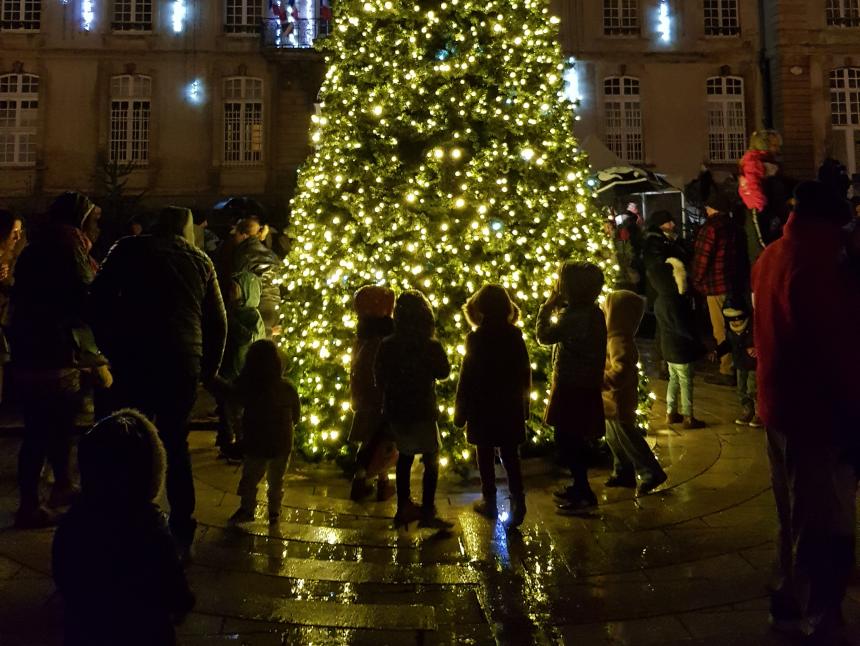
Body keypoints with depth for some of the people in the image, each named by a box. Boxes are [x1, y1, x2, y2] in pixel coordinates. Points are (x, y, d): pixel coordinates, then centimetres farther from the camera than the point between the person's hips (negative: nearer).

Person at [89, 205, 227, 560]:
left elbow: (98, 299, 1)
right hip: (183, 363, 2)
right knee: (176, 444, 13)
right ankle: (181, 536, 16)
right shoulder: (201, 261, 12)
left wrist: (110, 348, 9)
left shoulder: (129, 249, 7)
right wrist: (209, 369, 19)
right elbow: (217, 322, 11)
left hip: (135, 358, -2)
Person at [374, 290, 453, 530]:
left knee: (405, 456, 18)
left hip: (396, 411, 4)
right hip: (422, 411, -4)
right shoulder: (431, 346, -16)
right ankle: (427, 513, 6)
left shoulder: (387, 346, -6)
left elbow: (379, 378, 3)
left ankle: (404, 508, 25)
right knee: (431, 460, 7)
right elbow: (444, 372, 1)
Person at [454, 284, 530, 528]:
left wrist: (460, 410, -5)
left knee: (486, 457, 10)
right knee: (511, 456, 8)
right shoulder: (515, 335, -2)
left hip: (483, 407, -3)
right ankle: (518, 502, -1)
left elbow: (467, 376, -13)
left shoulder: (476, 338, -13)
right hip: (510, 406, 3)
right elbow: (525, 372, 5)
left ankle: (490, 503, 19)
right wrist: (523, 402, 17)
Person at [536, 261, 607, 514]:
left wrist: (548, 306, -4)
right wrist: (558, 306, 11)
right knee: (575, 439, 20)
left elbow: (544, 336, -13)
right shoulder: (594, 313, 6)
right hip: (587, 386, 9)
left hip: (571, 387, -9)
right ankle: (579, 486, 31)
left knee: (566, 440, -1)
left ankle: (584, 493, 5)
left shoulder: (573, 316, -22)